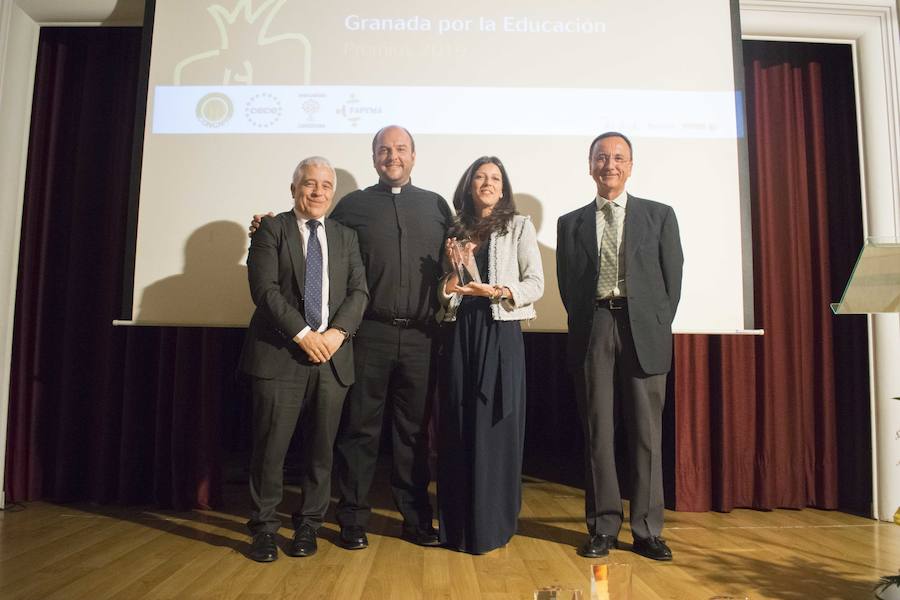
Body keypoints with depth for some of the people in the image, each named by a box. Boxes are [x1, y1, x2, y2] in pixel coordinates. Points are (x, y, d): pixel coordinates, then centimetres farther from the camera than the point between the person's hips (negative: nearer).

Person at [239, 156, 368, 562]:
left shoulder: (346, 236, 15)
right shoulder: (272, 229, 4)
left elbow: (359, 290, 6)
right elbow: (264, 289, -7)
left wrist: (337, 332, -10)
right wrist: (303, 334, -15)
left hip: (333, 354, 3)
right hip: (280, 352, -3)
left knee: (321, 446, 8)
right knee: (270, 445, 1)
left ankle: (308, 524, 23)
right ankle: (264, 527, 18)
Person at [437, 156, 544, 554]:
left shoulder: (519, 227, 7)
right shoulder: (455, 233, 15)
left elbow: (535, 284, 0)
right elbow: (444, 294, 14)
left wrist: (497, 291, -15)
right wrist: (454, 272, -7)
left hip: (500, 332, -3)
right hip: (460, 333, 3)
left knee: (495, 425, -1)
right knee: (458, 427, 5)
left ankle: (491, 525, 12)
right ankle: (458, 524, 17)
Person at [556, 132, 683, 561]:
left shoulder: (659, 215, 12)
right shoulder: (571, 223, 15)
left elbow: (672, 275, 7)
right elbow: (567, 284, 11)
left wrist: (659, 327, -1)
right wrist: (584, 324, 1)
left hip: (643, 329, 0)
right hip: (592, 331, 1)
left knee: (646, 434, 3)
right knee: (597, 433, 3)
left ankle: (647, 531, 14)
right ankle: (603, 527, 13)